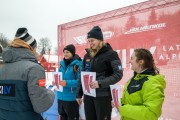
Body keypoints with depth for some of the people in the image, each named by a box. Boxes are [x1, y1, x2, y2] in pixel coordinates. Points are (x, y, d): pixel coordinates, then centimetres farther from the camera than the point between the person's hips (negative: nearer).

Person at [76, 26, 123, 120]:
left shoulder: (110, 54, -7)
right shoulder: (87, 55, 10)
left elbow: (118, 74, -13)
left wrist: (100, 83, -25)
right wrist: (79, 94, 14)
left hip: (103, 96, -5)